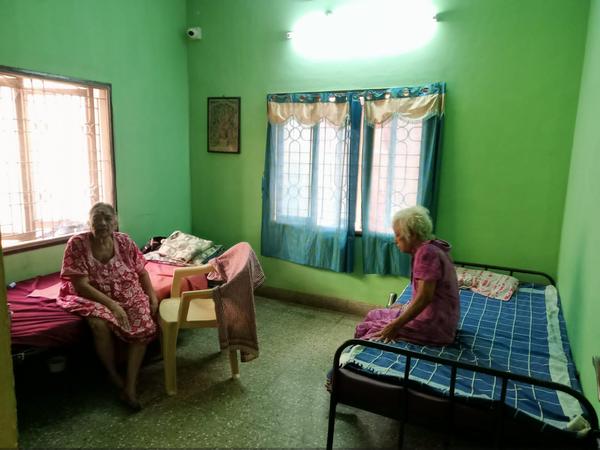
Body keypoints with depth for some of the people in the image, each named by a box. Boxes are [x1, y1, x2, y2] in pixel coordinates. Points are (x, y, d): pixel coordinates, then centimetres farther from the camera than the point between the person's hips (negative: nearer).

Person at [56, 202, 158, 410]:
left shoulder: (124, 241, -5)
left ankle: (130, 386, -17)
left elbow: (141, 272, 6)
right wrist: (112, 304, -27)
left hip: (128, 295, 3)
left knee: (144, 325, -24)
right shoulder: (77, 244, -14)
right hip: (93, 298, -2)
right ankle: (114, 375, -7)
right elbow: (81, 285, -19)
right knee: (100, 323, -33)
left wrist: (152, 296, -7)